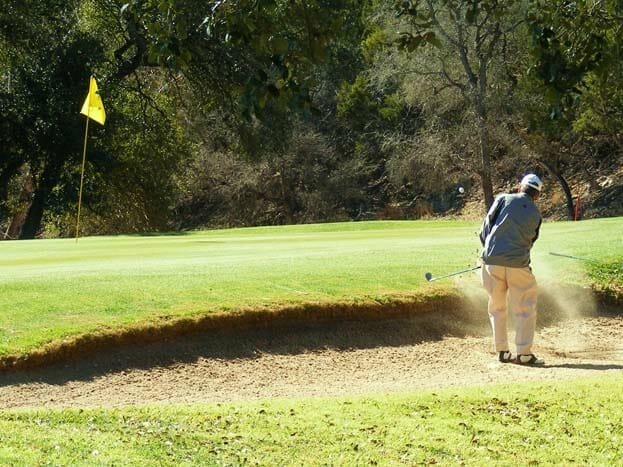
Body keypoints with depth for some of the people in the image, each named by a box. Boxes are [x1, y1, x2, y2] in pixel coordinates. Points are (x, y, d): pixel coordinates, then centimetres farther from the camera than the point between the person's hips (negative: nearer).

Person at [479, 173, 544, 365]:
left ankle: (502, 351, 14)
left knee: (497, 307, 13)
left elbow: (487, 224, 1)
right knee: (525, 309, 7)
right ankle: (523, 353, 2)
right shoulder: (536, 214, 9)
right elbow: (530, 240, 16)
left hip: (492, 260, 1)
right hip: (518, 263, -1)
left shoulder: (504, 199, 3)